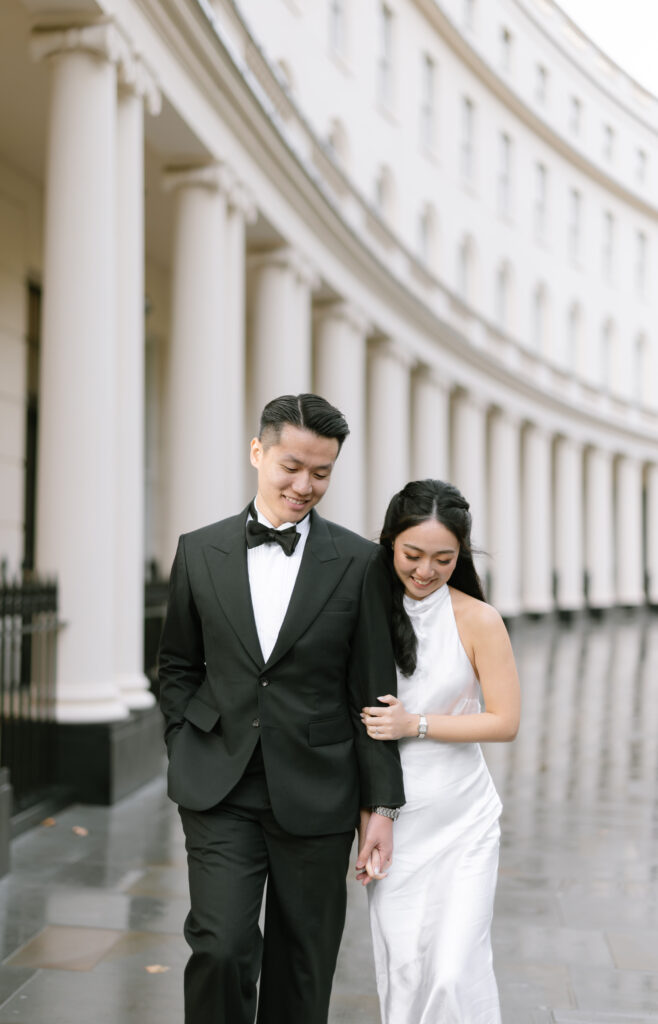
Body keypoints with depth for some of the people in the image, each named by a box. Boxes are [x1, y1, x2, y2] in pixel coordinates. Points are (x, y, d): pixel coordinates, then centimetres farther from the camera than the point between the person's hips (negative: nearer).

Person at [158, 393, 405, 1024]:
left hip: (316, 798, 0)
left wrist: (381, 805, -1)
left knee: (302, 972, 10)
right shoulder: (199, 552, 4)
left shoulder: (359, 563, -1)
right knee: (221, 949, -10)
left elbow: (373, 692, 0)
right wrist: (188, 756, 3)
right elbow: (177, 667, 12)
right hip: (219, 792, 1)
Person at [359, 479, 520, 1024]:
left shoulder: (478, 620, -8)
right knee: (403, 965, 9)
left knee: (457, 971, -6)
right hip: (392, 817, 2)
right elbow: (352, 721, 5)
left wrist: (416, 724, -15)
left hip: (462, 820, -2)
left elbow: (505, 721, -6)